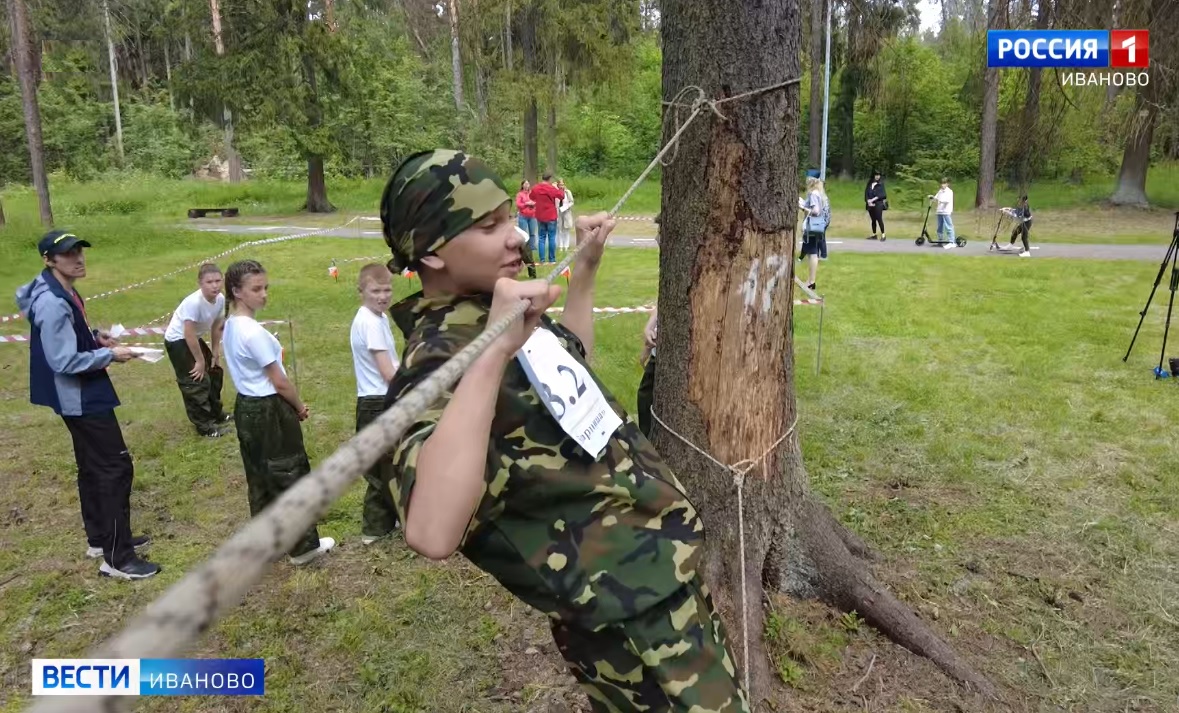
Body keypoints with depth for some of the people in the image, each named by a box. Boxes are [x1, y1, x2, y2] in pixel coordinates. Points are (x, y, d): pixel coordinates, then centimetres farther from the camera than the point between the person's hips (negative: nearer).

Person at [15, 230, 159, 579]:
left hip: (82, 397, 11)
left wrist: (95, 337, 4)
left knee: (93, 468, 19)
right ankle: (117, 559, 0)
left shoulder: (64, 293, 8)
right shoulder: (52, 304, -24)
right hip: (81, 399, -11)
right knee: (116, 468, -7)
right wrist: (110, 355, -17)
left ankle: (100, 539, 33)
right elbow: (64, 361, -26)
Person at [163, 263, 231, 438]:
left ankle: (216, 414, 34)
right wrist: (200, 360, -20)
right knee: (197, 381, -8)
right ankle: (204, 427, 4)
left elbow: (216, 327, 2)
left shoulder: (220, 299, -11)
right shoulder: (194, 302, -34)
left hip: (195, 338, 8)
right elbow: (189, 334, -29)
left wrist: (215, 353, 5)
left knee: (215, 371, 16)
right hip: (177, 340, -8)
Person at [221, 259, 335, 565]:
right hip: (269, 411, -9)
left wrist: (293, 406, 11)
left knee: (260, 478, 19)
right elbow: (279, 381, -19)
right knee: (290, 476, 4)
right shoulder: (254, 332, -24)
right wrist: (300, 407, -2)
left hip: (247, 408, 9)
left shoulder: (231, 325, 6)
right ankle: (303, 546, 16)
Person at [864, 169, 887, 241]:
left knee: (879, 219, -10)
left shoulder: (881, 184, -2)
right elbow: (866, 193, 4)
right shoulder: (869, 184, 8)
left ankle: (883, 235, -7)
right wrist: (868, 201, -12)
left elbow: (881, 194, -10)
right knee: (873, 220, 11)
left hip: (878, 204, -4)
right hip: (870, 205, 4)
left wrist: (873, 200, -17)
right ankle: (874, 235, 19)